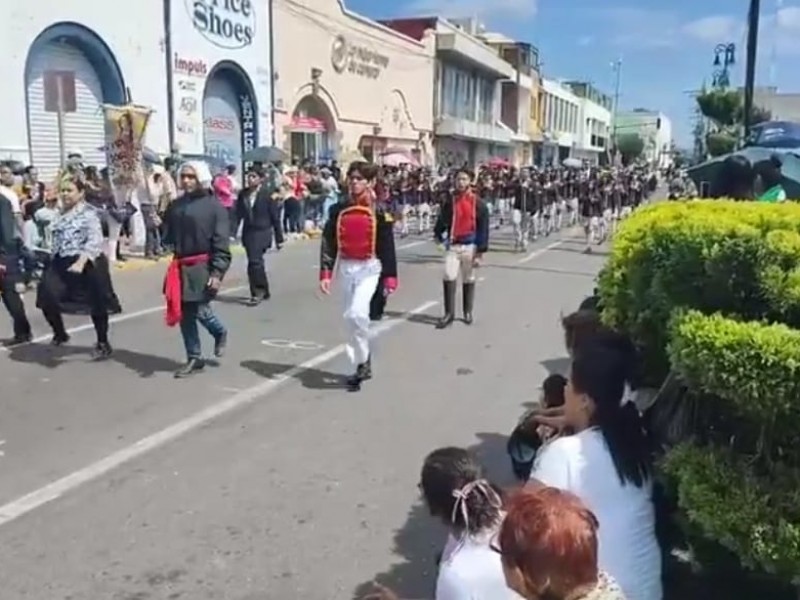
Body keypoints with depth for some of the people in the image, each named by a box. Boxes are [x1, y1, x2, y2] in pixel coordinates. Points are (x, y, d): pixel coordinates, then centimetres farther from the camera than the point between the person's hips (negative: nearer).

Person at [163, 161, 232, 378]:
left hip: (203, 267, -5)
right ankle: (194, 358, 20)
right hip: (181, 267, 6)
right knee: (185, 313, 7)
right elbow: (168, 234, 19)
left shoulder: (214, 206, -8)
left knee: (200, 310, -7)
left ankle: (220, 333, 27)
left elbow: (221, 243, -12)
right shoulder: (176, 205, 9)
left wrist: (217, 273, -17)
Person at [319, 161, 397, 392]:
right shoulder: (339, 210, 4)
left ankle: (362, 361, -2)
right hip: (346, 268, 5)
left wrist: (390, 277, -8)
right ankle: (362, 363, 27)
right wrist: (325, 273, -5)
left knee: (357, 313, -21)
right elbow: (328, 243, 3)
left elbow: (387, 246, -6)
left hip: (369, 269, -5)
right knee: (351, 317, 12)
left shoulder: (379, 212, -7)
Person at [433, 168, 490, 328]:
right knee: (449, 277, -9)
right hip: (452, 245, 2)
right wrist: (438, 234, -5)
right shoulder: (450, 201, 5)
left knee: (468, 280, 11)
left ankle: (468, 312, 24)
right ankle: (449, 314, -3)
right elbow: (442, 219, 14)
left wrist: (480, 252, -10)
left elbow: (483, 229, -6)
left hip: (470, 245, -2)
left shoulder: (478, 203, -5)